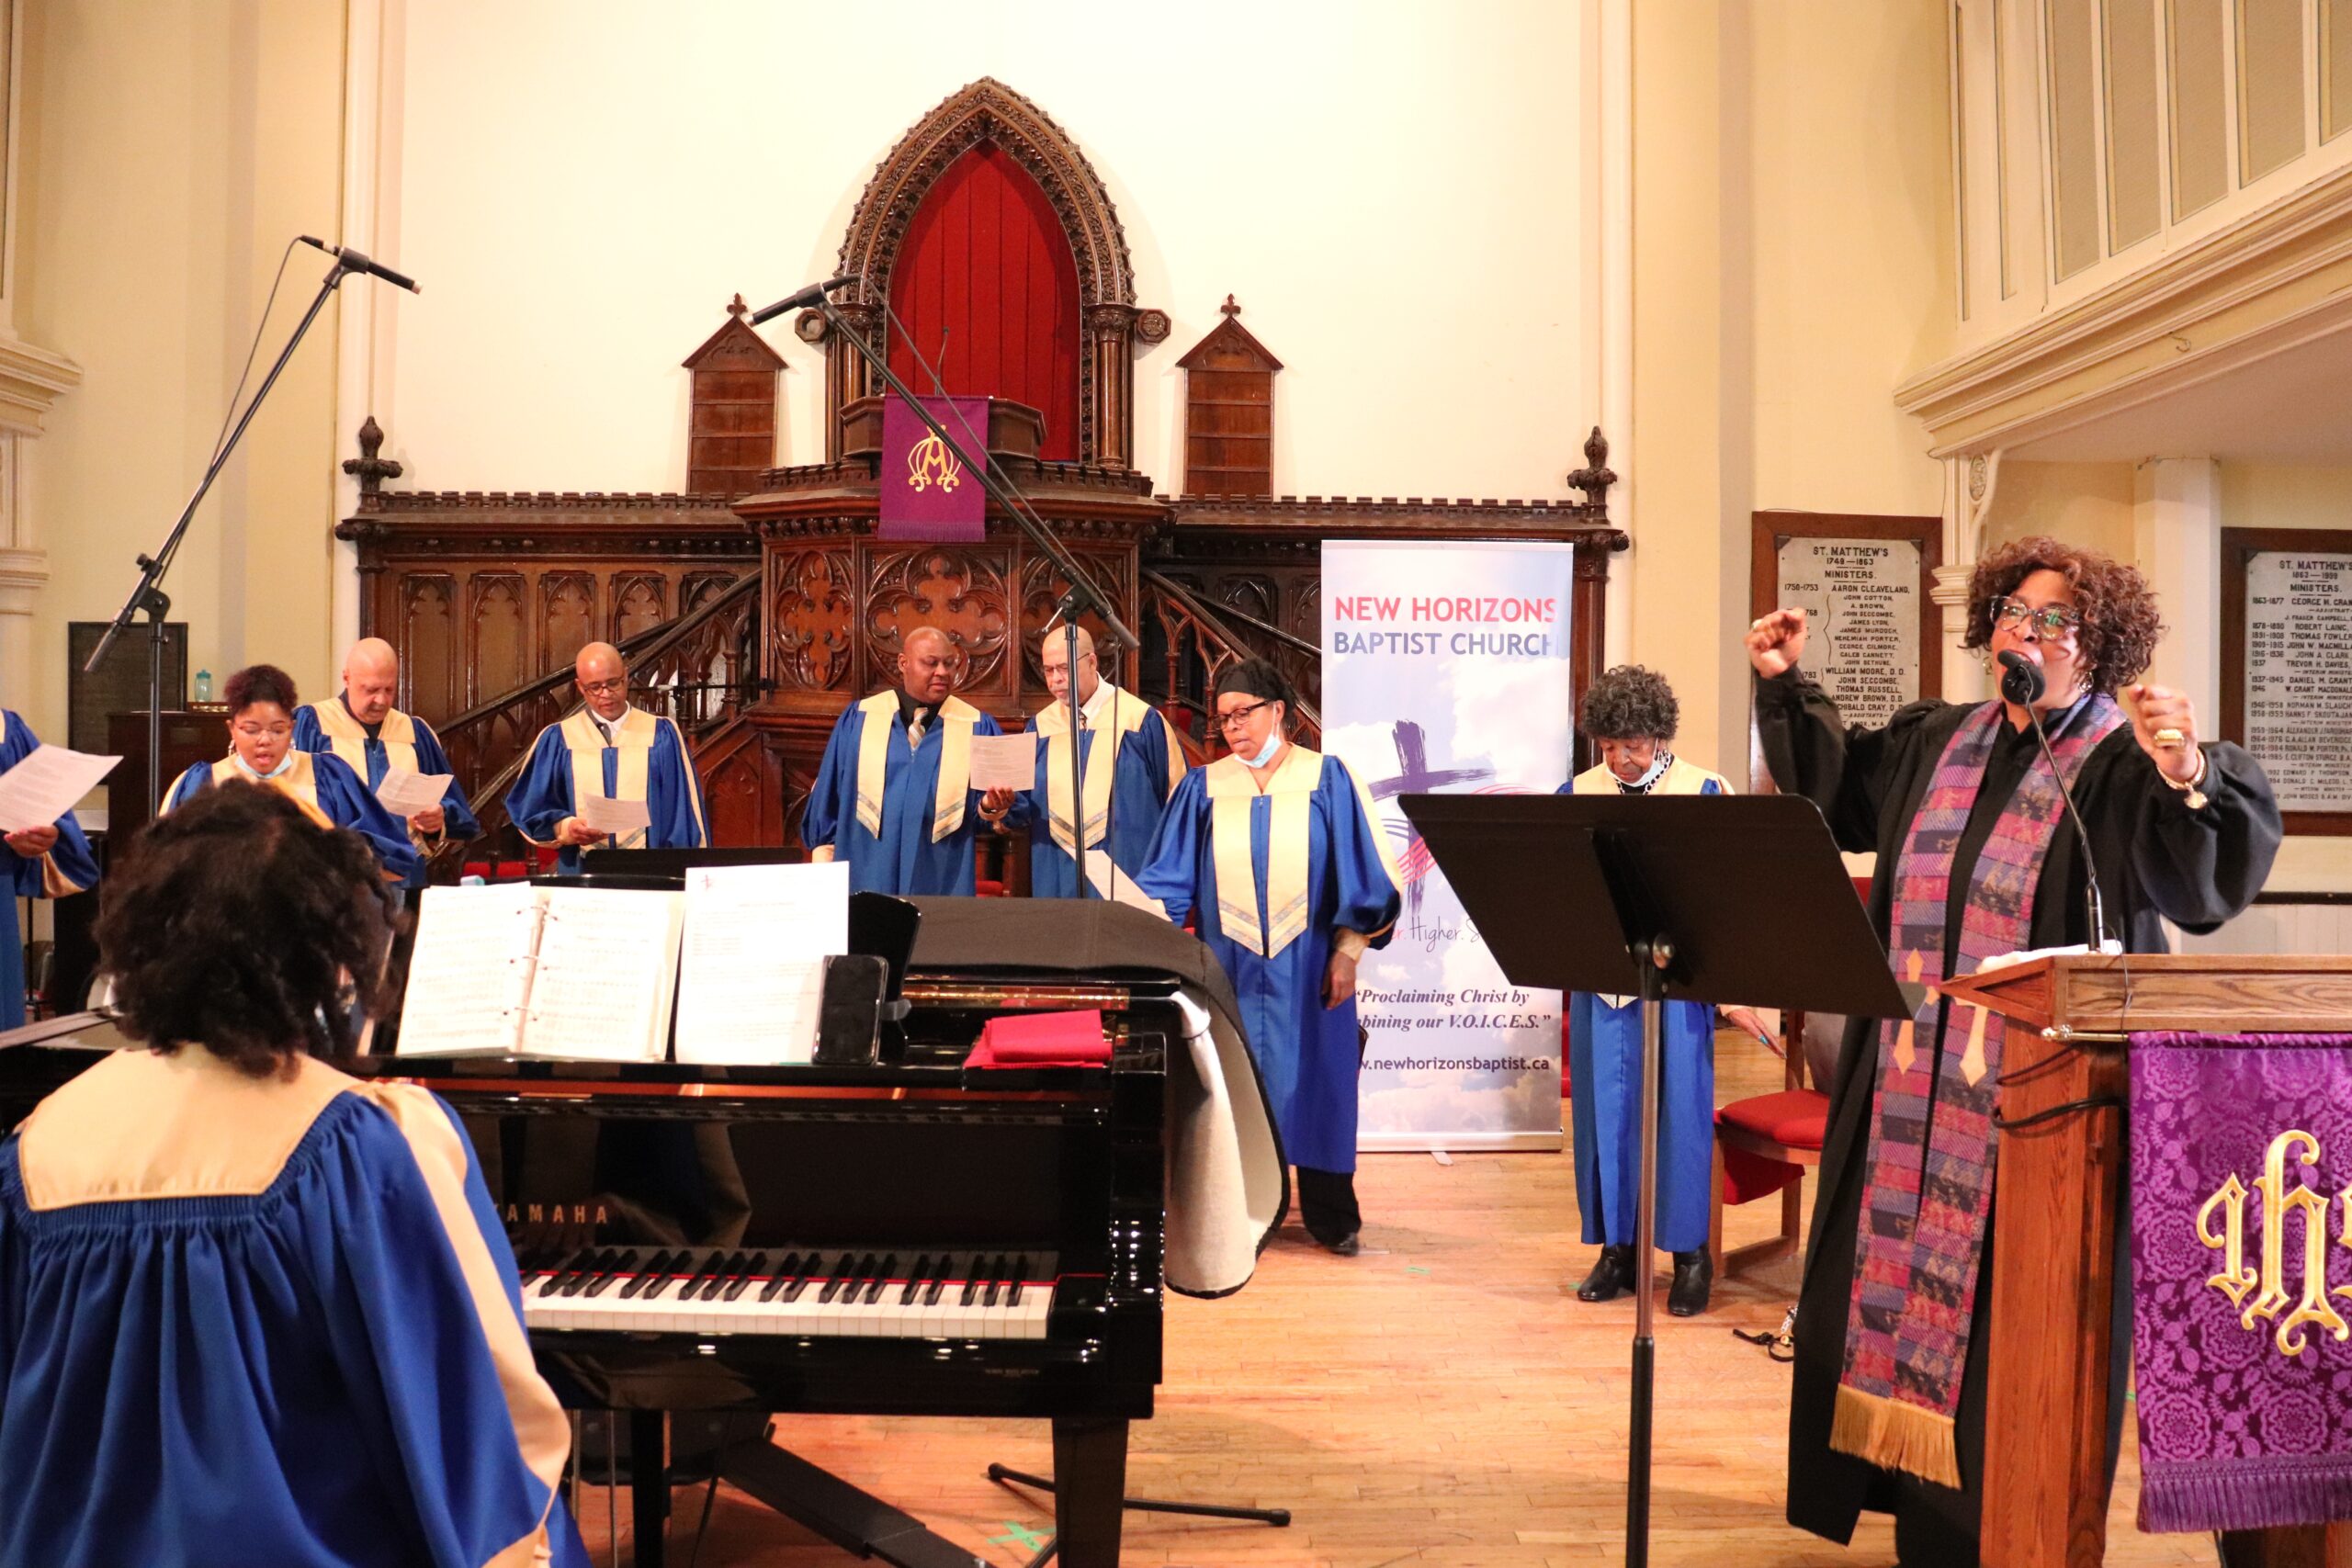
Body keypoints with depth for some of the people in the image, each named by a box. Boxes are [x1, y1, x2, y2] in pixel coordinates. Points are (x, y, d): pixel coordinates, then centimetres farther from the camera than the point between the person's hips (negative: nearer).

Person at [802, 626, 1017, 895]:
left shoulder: (977, 729, 3)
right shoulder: (859, 720, 5)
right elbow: (828, 798, 7)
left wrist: (992, 806, -22)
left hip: (942, 884, 0)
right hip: (868, 879, 1)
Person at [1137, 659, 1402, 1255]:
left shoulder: (1326, 779, 1)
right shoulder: (1204, 787, 6)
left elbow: (1362, 871, -1)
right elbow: (1168, 880, 4)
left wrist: (1347, 952, -6)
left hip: (1307, 967, -1)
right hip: (1230, 966, 2)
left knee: (1314, 1082, 5)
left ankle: (1331, 1216, 18)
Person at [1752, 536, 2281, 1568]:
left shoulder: (2122, 766, -8)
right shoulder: (1935, 742, 11)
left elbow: (2204, 868, -25)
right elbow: (1838, 791, 28)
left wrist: (2190, 779, -44)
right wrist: (1785, 687, 23)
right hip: (1913, 1088, 6)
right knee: (1897, 1279, 14)